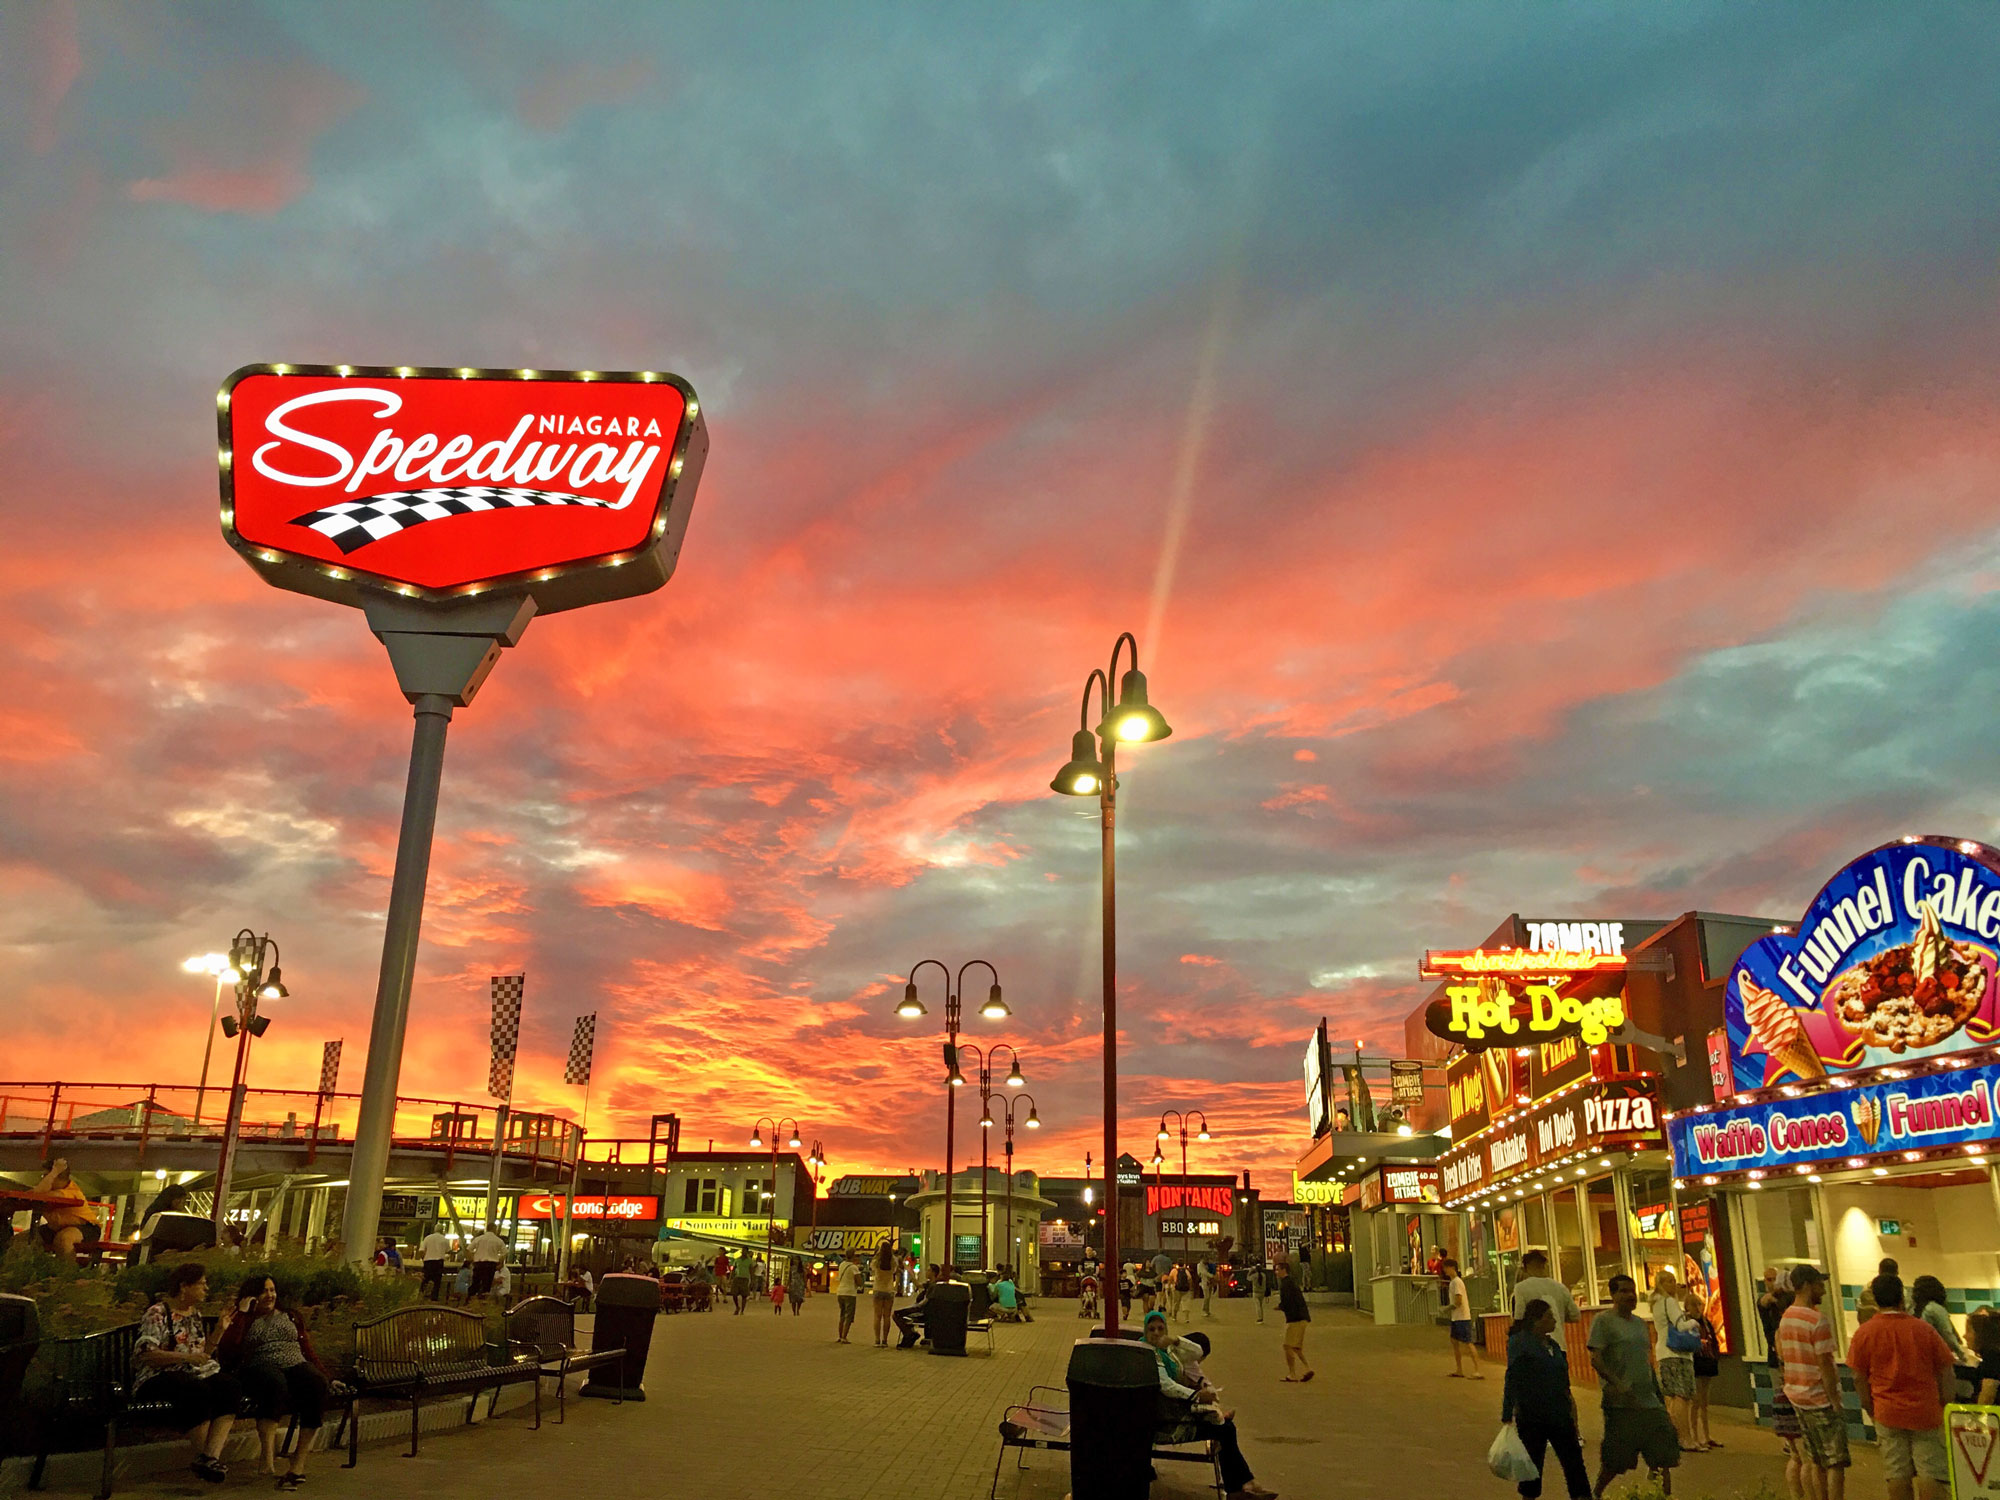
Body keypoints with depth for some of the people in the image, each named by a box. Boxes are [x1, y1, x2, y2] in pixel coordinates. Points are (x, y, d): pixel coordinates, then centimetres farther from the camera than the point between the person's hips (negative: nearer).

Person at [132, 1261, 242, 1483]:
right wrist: (185, 1357, -21)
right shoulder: (158, 1313, -2)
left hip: (197, 1373, 7)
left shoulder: (196, 1314, 21)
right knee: (198, 1391, -39)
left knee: (231, 1388, -26)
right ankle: (202, 1456, -25)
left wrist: (220, 1330, 11)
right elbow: (144, 1354, -13)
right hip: (161, 1376, -7)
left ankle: (211, 1455, -36)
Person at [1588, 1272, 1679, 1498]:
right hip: (1620, 1403, -7)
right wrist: (1617, 1385, -24)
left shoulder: (1640, 1324, 17)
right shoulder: (1603, 1321, -6)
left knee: (1662, 1458, 1)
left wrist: (1657, 1391, 15)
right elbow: (1595, 1359, -14)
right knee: (1614, 1462, -1)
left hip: (1649, 1401, 7)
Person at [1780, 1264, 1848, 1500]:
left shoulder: (1786, 1317, 8)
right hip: (1820, 1398, -8)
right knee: (1836, 1463, 0)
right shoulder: (1818, 1320, -18)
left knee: (1816, 1462, 14)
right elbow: (1824, 1365, -19)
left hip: (1797, 1395, 8)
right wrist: (1835, 1402, -13)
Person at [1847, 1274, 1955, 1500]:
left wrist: (1871, 1411, 10)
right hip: (1926, 1413, 0)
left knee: (1897, 1474, 8)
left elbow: (1859, 1379, -2)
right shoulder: (1923, 1329, -7)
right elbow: (1946, 1374, -1)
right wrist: (1948, 1408, 11)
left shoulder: (1863, 1333, -6)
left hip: (1888, 1414, 0)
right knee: (1931, 1472, 6)